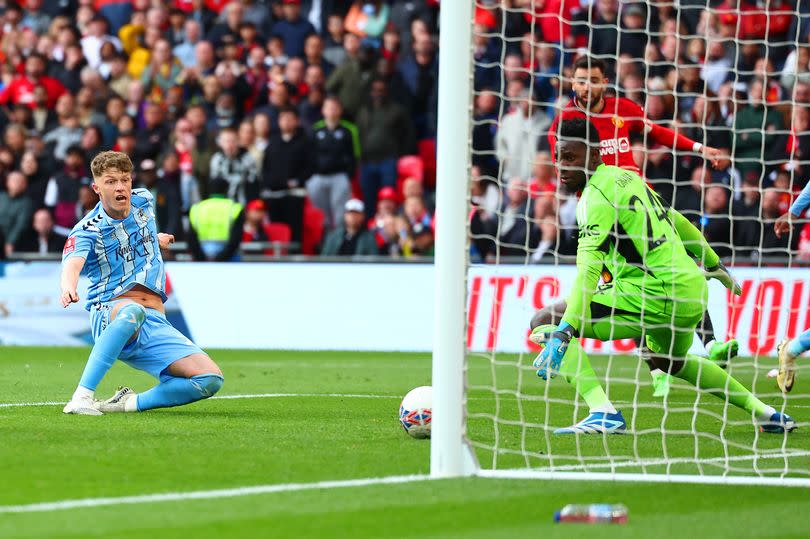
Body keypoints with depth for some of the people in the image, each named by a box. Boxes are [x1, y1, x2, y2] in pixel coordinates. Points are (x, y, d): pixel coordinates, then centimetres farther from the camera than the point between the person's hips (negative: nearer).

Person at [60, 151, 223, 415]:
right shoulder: (87, 230, -8)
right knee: (133, 311, -44)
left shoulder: (143, 200, 10)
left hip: (154, 324, 5)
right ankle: (81, 398, -45)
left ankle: (131, 402, -4)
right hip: (110, 316, -5)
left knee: (210, 379, -15)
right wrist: (68, 287, -52)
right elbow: (72, 264, -29)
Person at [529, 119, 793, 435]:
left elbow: (588, 268, -25)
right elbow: (676, 221, 28)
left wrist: (563, 334, -33)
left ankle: (603, 412, -24)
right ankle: (767, 414, 40)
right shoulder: (627, 178, 15)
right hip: (693, 293, 9)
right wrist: (715, 266, 43)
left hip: (658, 297, -9)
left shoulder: (596, 196, -12)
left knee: (544, 322, -9)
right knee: (671, 362, 41)